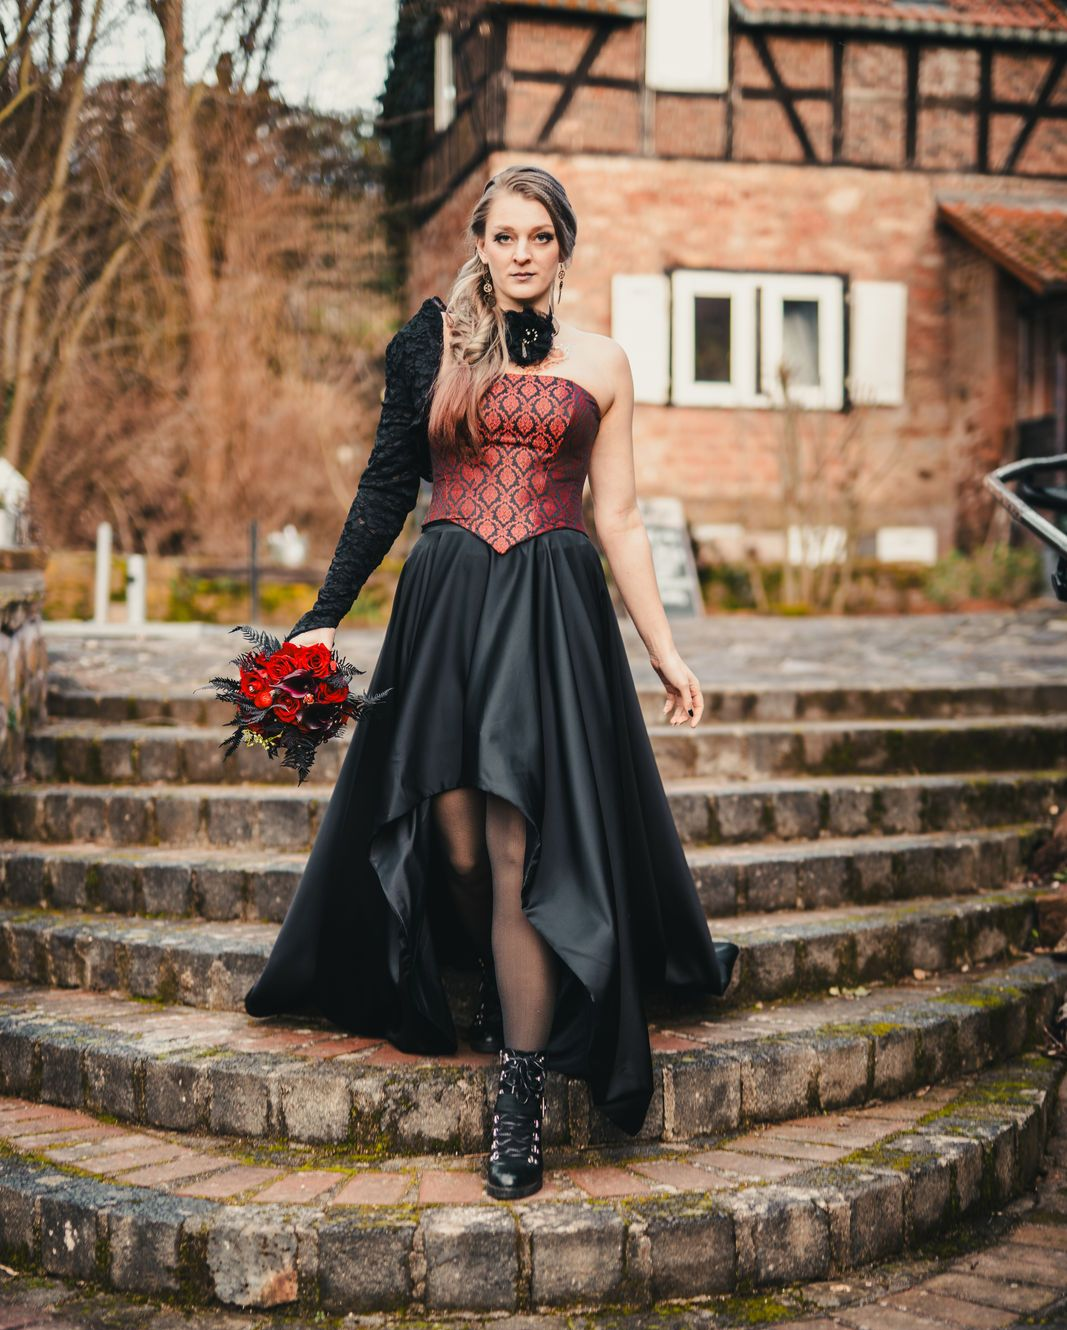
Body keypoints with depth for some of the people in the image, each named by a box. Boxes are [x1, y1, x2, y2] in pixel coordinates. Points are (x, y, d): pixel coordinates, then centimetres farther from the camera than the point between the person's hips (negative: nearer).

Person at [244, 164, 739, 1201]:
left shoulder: (600, 364, 11)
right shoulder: (433, 344, 10)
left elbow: (619, 518, 12)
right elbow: (387, 487, 10)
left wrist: (665, 651, 9)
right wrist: (325, 615, 4)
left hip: (554, 608, -1)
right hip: (447, 601, 1)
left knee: (519, 851, -10)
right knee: (458, 849, 1)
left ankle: (520, 1104, -4)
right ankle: (512, 994, 32)